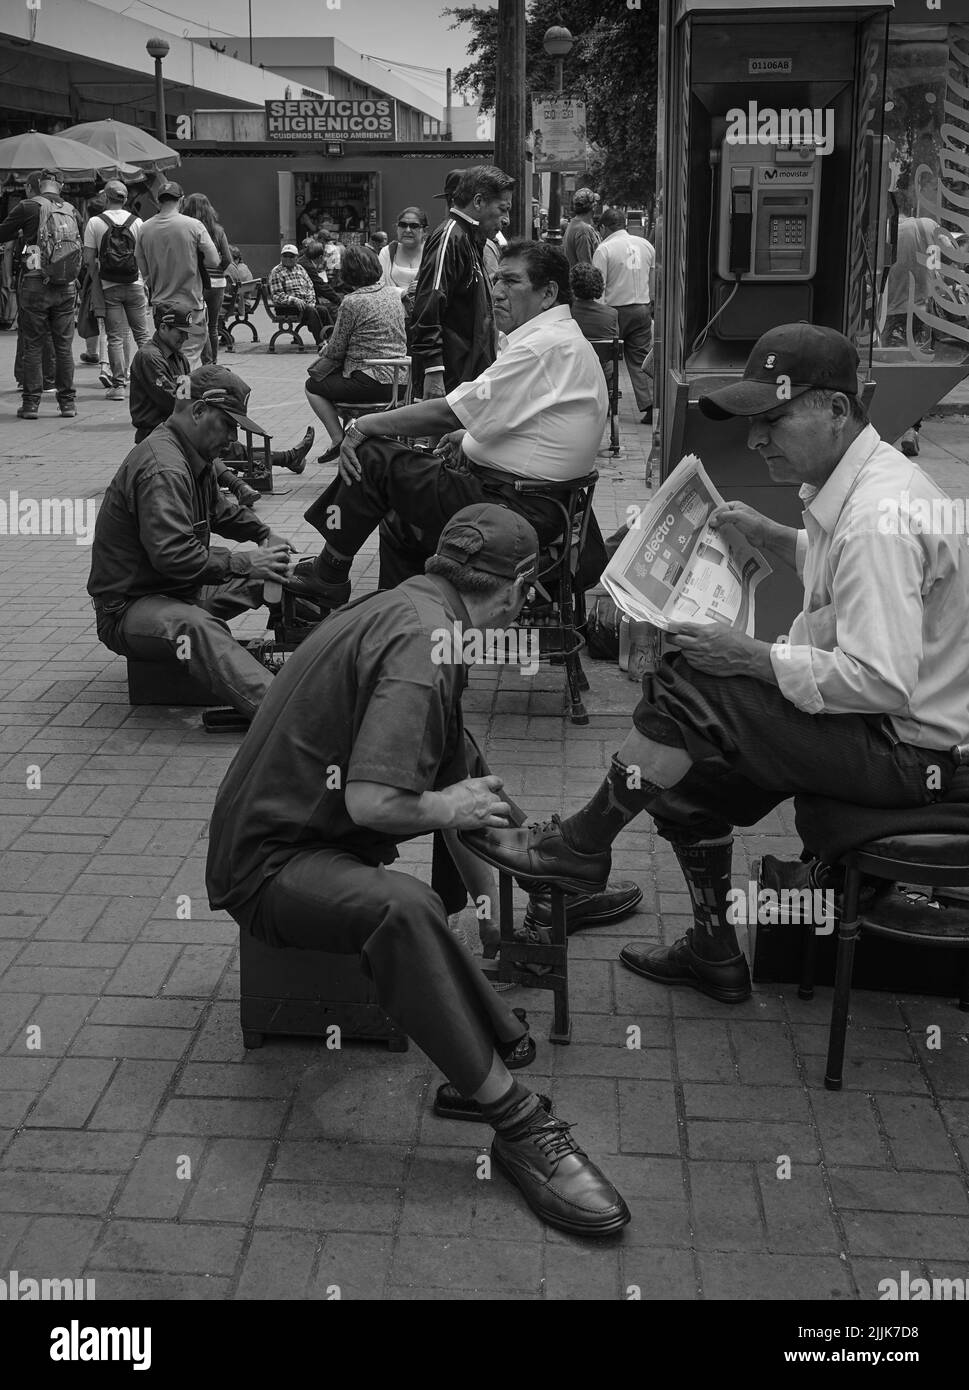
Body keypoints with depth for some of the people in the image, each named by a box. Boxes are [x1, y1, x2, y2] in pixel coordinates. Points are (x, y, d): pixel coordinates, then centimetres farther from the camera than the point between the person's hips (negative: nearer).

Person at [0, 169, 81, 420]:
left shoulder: (30, 207, -6)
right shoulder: (72, 211, 6)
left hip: (35, 285, -3)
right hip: (66, 287, 3)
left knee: (32, 346, 3)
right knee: (64, 346, 9)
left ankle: (31, 403, 3)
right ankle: (68, 401, 12)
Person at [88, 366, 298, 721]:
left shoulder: (194, 457, 10)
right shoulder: (163, 469, -24)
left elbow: (217, 508, 29)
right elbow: (174, 556, -34)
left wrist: (263, 534, 12)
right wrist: (244, 564, -29)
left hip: (183, 589, 11)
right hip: (128, 608, -11)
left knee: (274, 573, 7)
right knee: (195, 627, -42)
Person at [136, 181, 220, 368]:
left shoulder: (145, 229, 1)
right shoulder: (193, 225, -11)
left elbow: (143, 269, 7)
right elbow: (214, 261, -10)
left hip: (160, 303, 4)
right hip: (190, 303, -4)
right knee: (190, 354, 0)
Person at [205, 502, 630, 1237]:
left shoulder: (406, 606, 9)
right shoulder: (422, 640, -22)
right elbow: (374, 802, -30)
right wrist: (449, 809, -13)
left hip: (304, 823, 11)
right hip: (269, 861, -11)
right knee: (403, 909, -37)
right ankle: (518, 1126, -28)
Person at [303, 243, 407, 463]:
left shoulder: (352, 302, -14)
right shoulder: (393, 294, 8)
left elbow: (335, 351, -9)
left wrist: (319, 360, 15)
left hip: (371, 383, -8)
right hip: (397, 382, 8)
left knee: (313, 386, 10)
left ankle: (338, 440, 3)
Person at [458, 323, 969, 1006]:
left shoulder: (878, 516, -27)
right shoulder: (855, 481, 5)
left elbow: (881, 680, -32)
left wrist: (753, 656, -25)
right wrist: (764, 532, 8)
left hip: (906, 749, -10)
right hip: (883, 723, 10)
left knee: (686, 691, -19)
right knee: (686, 770, 8)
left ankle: (580, 846, 1)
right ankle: (715, 954, 20)